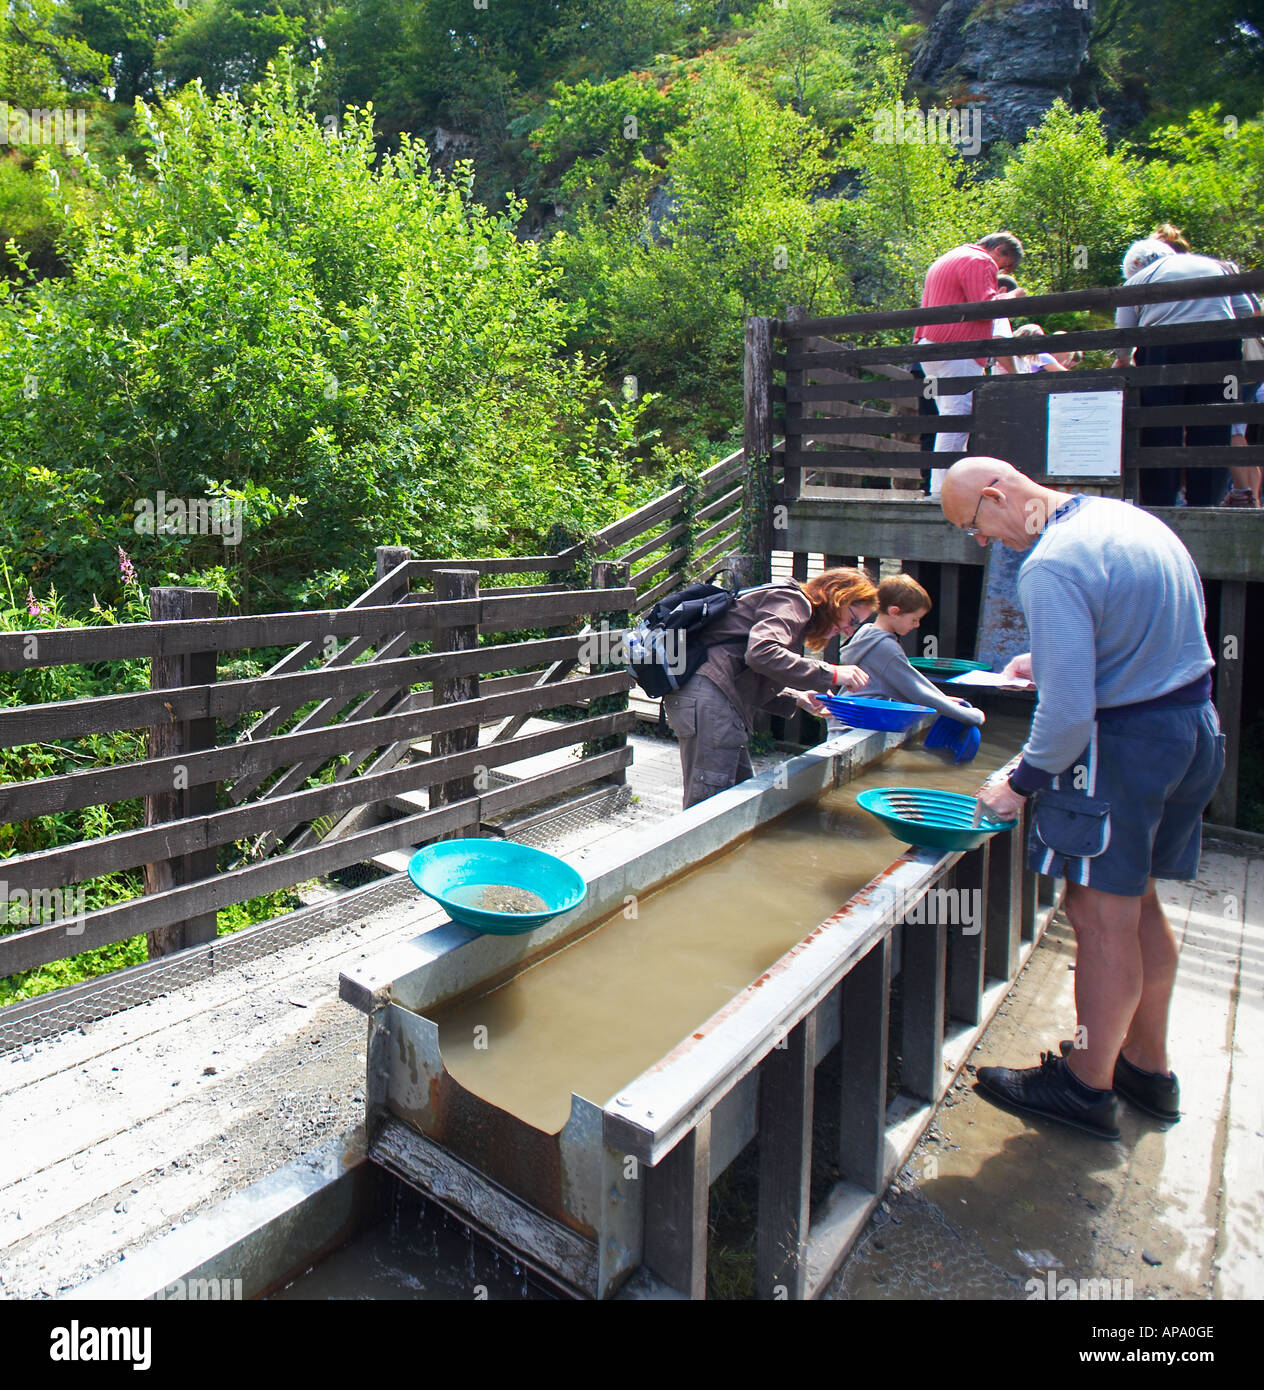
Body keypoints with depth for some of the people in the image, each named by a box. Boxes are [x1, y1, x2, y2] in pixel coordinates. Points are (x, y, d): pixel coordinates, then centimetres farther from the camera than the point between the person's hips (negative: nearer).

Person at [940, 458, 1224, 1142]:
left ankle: (1088, 1086, 17)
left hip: (1123, 743, -10)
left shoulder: (1051, 565, -21)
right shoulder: (1130, 517, 9)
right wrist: (1050, 659, 19)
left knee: (1102, 917, 2)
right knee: (1138, 904, 19)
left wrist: (1021, 782, -11)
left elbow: (1070, 711, -25)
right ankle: (1148, 1068, 34)